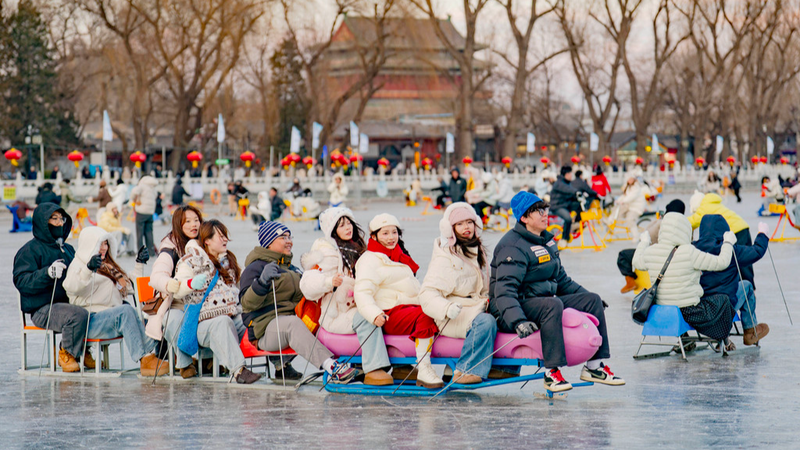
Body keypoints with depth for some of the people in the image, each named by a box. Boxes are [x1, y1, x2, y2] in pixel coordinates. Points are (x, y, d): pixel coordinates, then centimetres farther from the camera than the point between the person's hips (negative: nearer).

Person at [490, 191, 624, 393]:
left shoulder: (546, 241, 15)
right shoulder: (513, 246, -16)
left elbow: (561, 279, 28)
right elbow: (504, 290, -28)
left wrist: (586, 297, 23)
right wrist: (518, 321, -42)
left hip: (544, 300, 9)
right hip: (520, 306, -9)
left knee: (592, 300, 1)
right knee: (553, 305, -37)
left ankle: (594, 365, 0)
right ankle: (552, 372, -37)